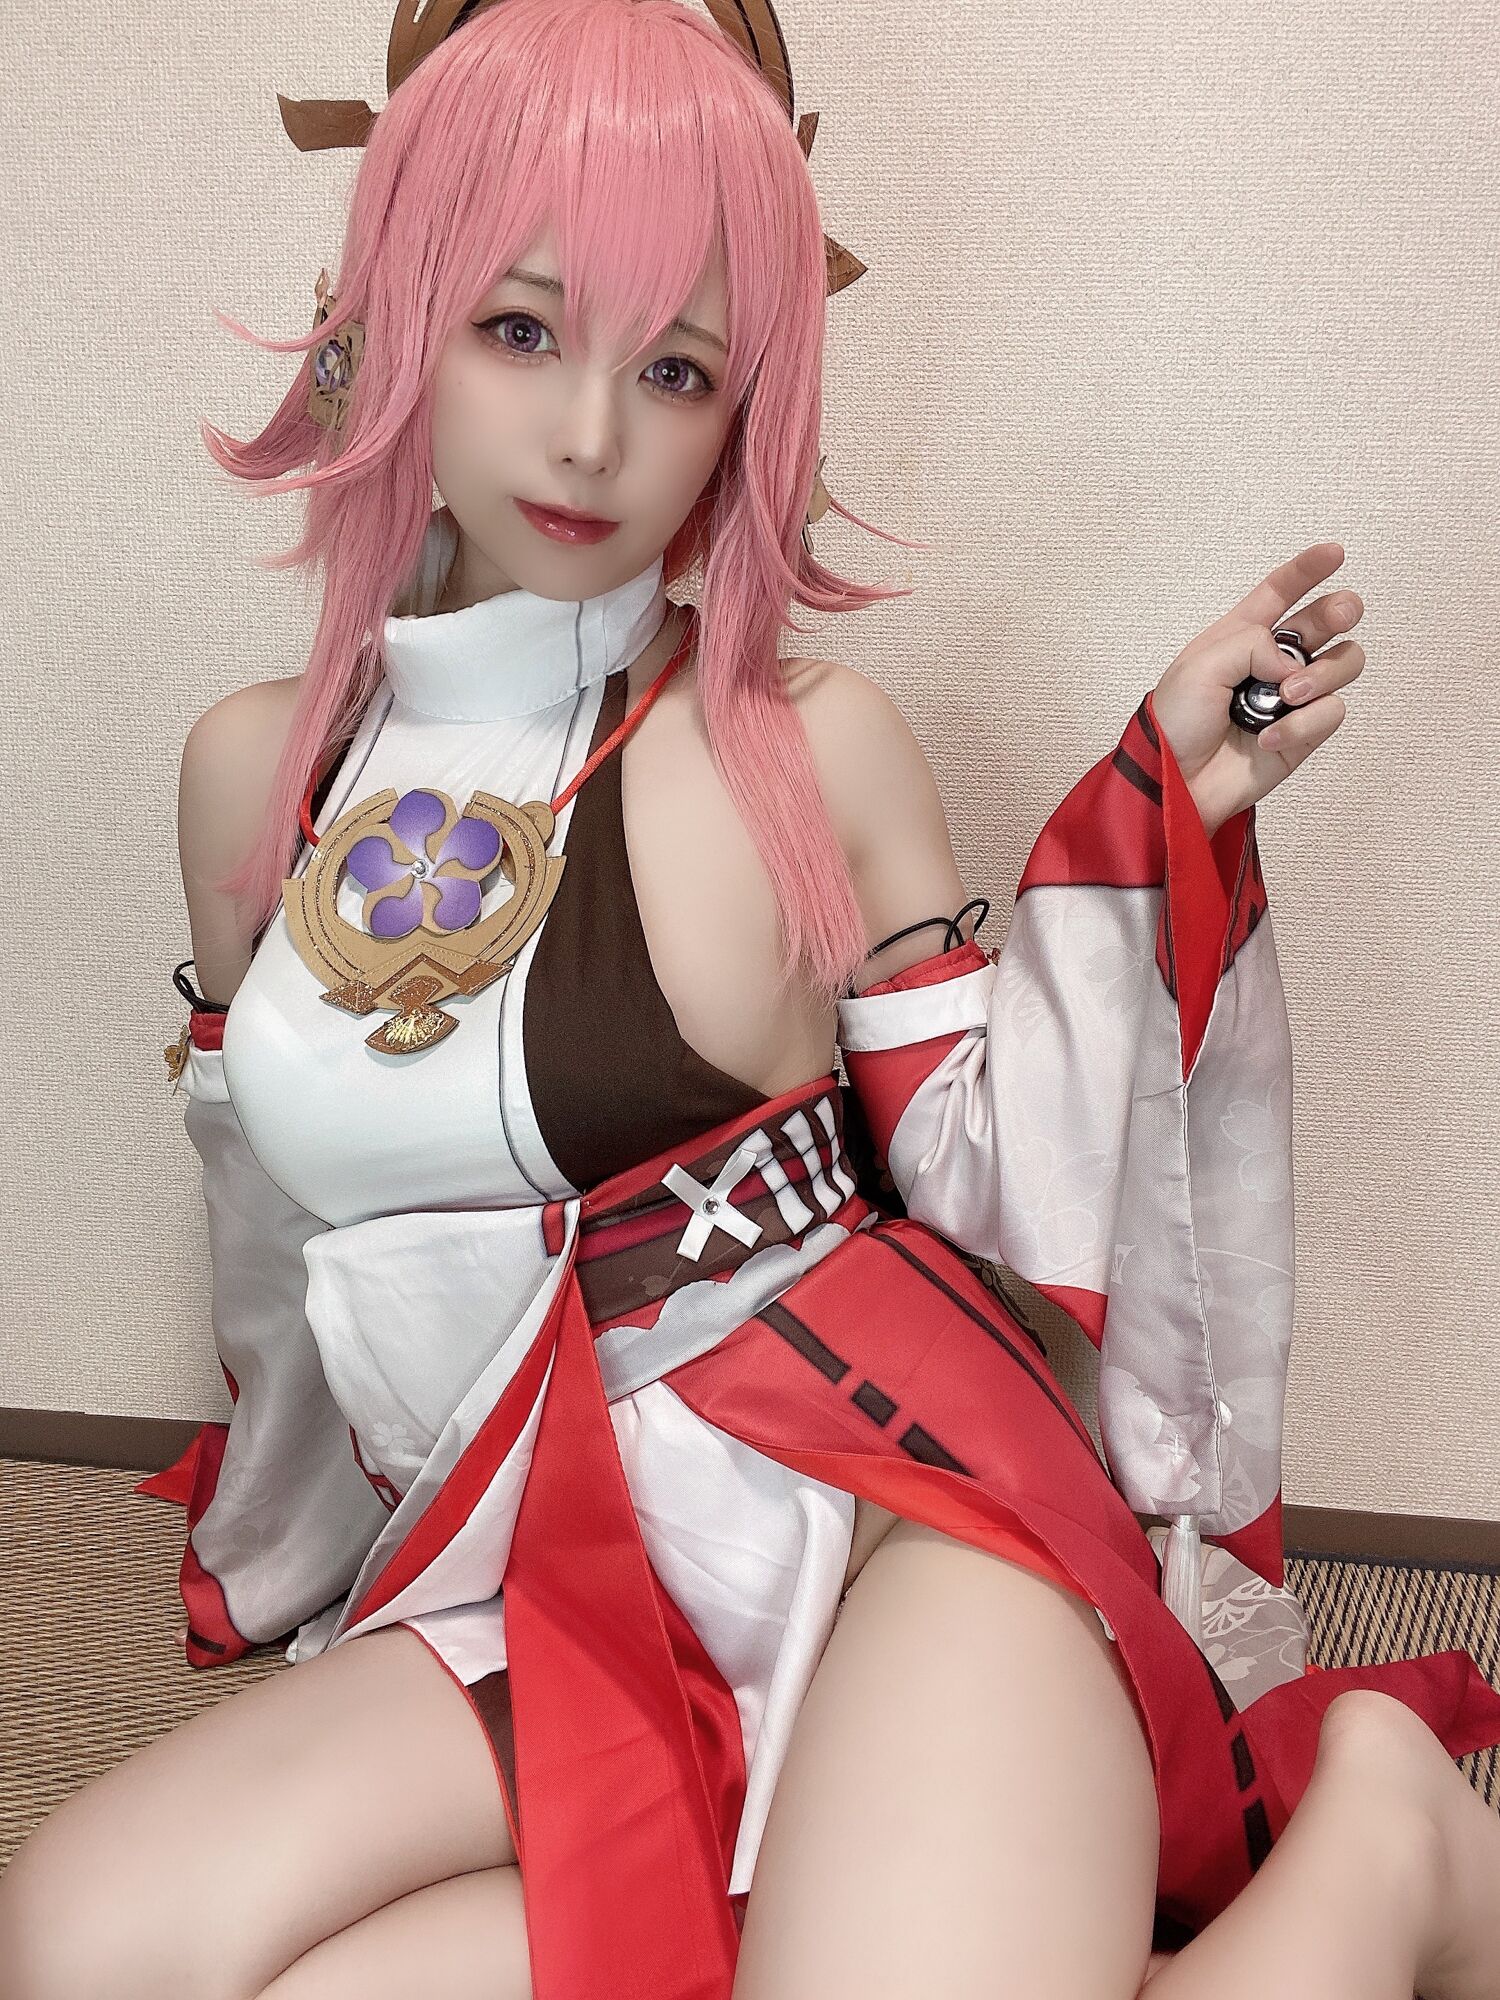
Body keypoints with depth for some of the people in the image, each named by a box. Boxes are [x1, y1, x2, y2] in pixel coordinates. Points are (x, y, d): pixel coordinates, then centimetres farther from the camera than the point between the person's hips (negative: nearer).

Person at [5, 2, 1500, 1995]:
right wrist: (269, 1543, 35)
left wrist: (1160, 815, -8)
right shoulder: (256, 766, 8)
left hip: (900, 1499, -4)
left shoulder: (811, 744, -2)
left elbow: (992, 1182, 2)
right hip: (558, 1587, 5)